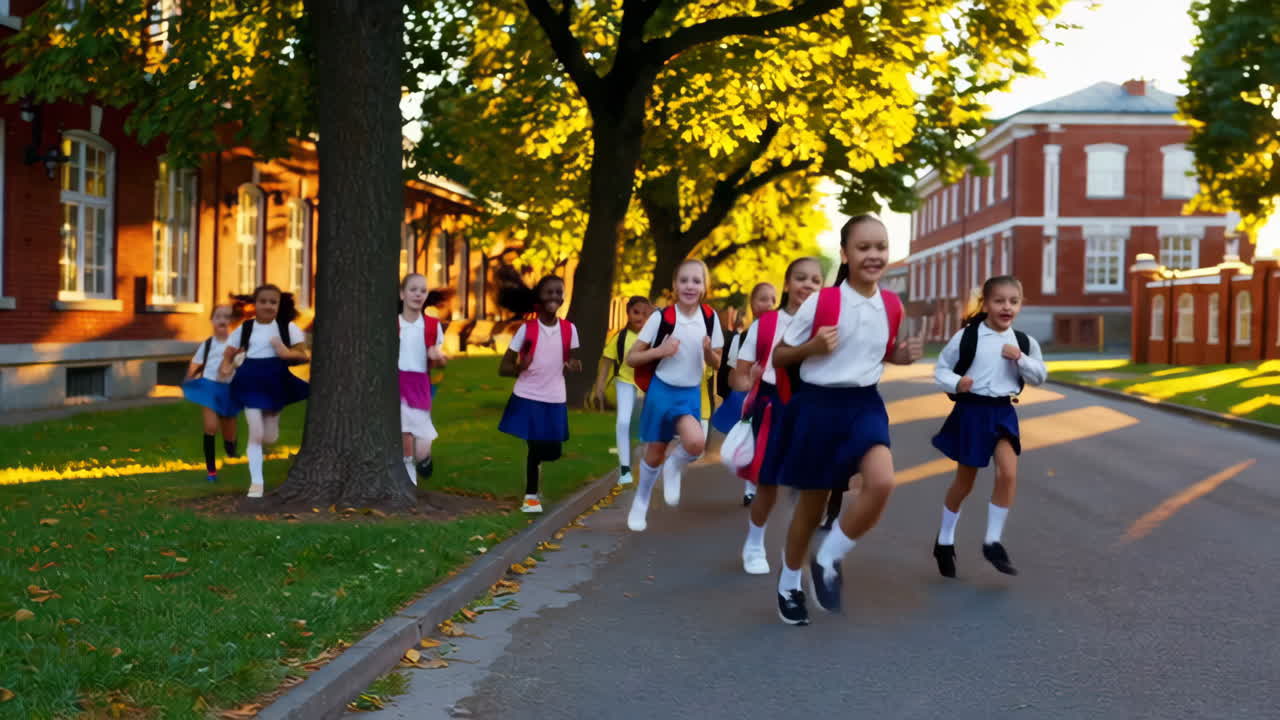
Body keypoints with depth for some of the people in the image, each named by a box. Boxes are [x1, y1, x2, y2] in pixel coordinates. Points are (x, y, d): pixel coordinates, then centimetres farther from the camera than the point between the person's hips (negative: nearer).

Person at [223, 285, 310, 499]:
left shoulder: (288, 327, -2)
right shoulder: (244, 328, 1)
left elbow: (304, 354, -5)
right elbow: (229, 354, 7)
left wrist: (287, 353, -25)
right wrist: (227, 366, -15)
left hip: (276, 383, 1)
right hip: (252, 384, -1)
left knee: (270, 437, 10)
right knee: (256, 433, -7)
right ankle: (256, 482, 2)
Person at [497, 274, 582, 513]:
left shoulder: (569, 329, 0)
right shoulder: (527, 329, -7)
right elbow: (503, 368, -5)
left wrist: (572, 365, -10)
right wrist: (520, 368, -27)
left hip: (555, 399, 3)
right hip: (528, 397, -3)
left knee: (552, 452, 4)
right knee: (535, 448, -3)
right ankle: (531, 495, 17)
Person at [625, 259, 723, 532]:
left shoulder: (710, 318, -4)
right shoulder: (661, 317, -12)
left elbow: (715, 365, 6)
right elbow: (631, 358, -7)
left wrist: (708, 351, -15)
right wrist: (660, 351, -22)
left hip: (690, 393, 1)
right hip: (661, 390, -1)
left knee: (696, 443, -24)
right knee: (654, 454, 7)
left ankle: (673, 468, 11)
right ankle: (640, 503, 34)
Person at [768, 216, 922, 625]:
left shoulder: (892, 306, 1)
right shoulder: (819, 303, -11)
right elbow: (778, 357, -3)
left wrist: (904, 355, 0)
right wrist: (813, 347, -20)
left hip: (864, 404, 3)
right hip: (818, 405, -3)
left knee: (882, 483, -23)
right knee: (813, 503, 8)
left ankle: (827, 562, 1)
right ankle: (789, 584, 32)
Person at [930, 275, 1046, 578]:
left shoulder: (1024, 342, 1)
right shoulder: (966, 336, -9)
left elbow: (1040, 376, 8)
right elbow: (941, 368, -3)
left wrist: (1021, 359, -11)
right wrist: (955, 383, -23)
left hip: (1002, 411, 3)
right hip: (971, 410, -3)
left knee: (1008, 473, -15)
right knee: (964, 482, 7)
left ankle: (993, 542, 1)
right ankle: (944, 541, 28)